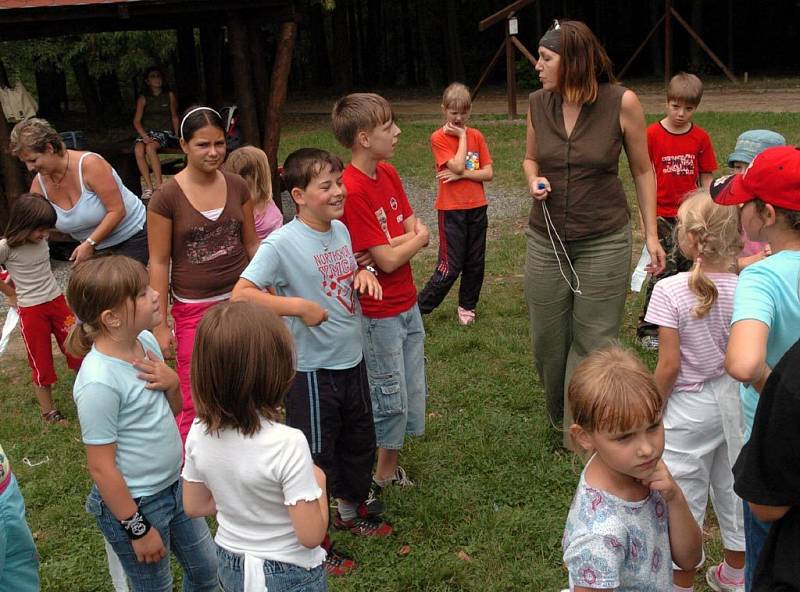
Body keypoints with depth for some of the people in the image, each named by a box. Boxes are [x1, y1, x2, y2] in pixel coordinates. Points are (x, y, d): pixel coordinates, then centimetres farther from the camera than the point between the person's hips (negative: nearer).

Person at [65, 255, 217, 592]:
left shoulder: (146, 341, -6)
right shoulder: (99, 382, -28)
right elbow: (101, 467, -21)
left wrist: (172, 382, -14)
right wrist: (137, 529, -14)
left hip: (173, 485, 7)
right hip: (132, 502, -7)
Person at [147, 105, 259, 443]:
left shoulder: (237, 187, 1)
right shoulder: (167, 197, -10)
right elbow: (159, 263, -6)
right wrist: (160, 325, -6)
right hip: (194, 310, -3)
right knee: (196, 406, 0)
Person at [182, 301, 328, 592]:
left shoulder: (199, 433, -14)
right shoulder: (287, 443, -30)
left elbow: (194, 507, 0)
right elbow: (311, 535, -24)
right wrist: (318, 482, -9)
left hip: (230, 568, 5)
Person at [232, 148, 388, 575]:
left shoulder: (341, 230, 1)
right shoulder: (281, 244, -22)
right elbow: (241, 295, -28)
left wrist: (363, 274, -4)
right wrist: (300, 306, -30)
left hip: (352, 360, 7)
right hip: (312, 369, -7)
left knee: (360, 443, 24)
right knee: (316, 457, 9)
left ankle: (352, 510, 50)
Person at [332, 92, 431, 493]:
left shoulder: (388, 173, 4)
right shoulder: (351, 190, -23)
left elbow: (418, 230, 1)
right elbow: (388, 260, -22)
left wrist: (391, 244, -18)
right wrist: (415, 240, -5)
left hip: (408, 304, 8)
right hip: (379, 314, -8)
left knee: (413, 393, 17)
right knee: (390, 401, 4)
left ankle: (388, 469, 35)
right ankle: (364, 479, 23)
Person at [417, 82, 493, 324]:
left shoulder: (476, 135, 6)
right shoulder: (439, 138, -8)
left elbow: (488, 173, 1)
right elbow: (458, 166, -20)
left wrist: (463, 174, -14)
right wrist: (462, 136, -11)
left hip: (477, 207, 5)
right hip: (451, 210, -5)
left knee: (475, 263, 11)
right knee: (450, 267, -5)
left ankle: (467, 306, 28)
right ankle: (419, 308, 6)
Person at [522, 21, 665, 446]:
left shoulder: (622, 103, -12)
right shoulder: (538, 103, -2)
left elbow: (642, 171, -1)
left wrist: (651, 234, -3)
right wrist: (534, 182, -7)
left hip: (604, 241, -3)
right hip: (546, 239, 4)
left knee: (593, 340, 4)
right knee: (547, 337, 12)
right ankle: (559, 416, 37)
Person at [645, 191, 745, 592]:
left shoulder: (670, 291, -22)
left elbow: (669, 366, -19)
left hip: (689, 408, -5)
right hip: (735, 403, 5)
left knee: (684, 499, 11)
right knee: (733, 490, 22)